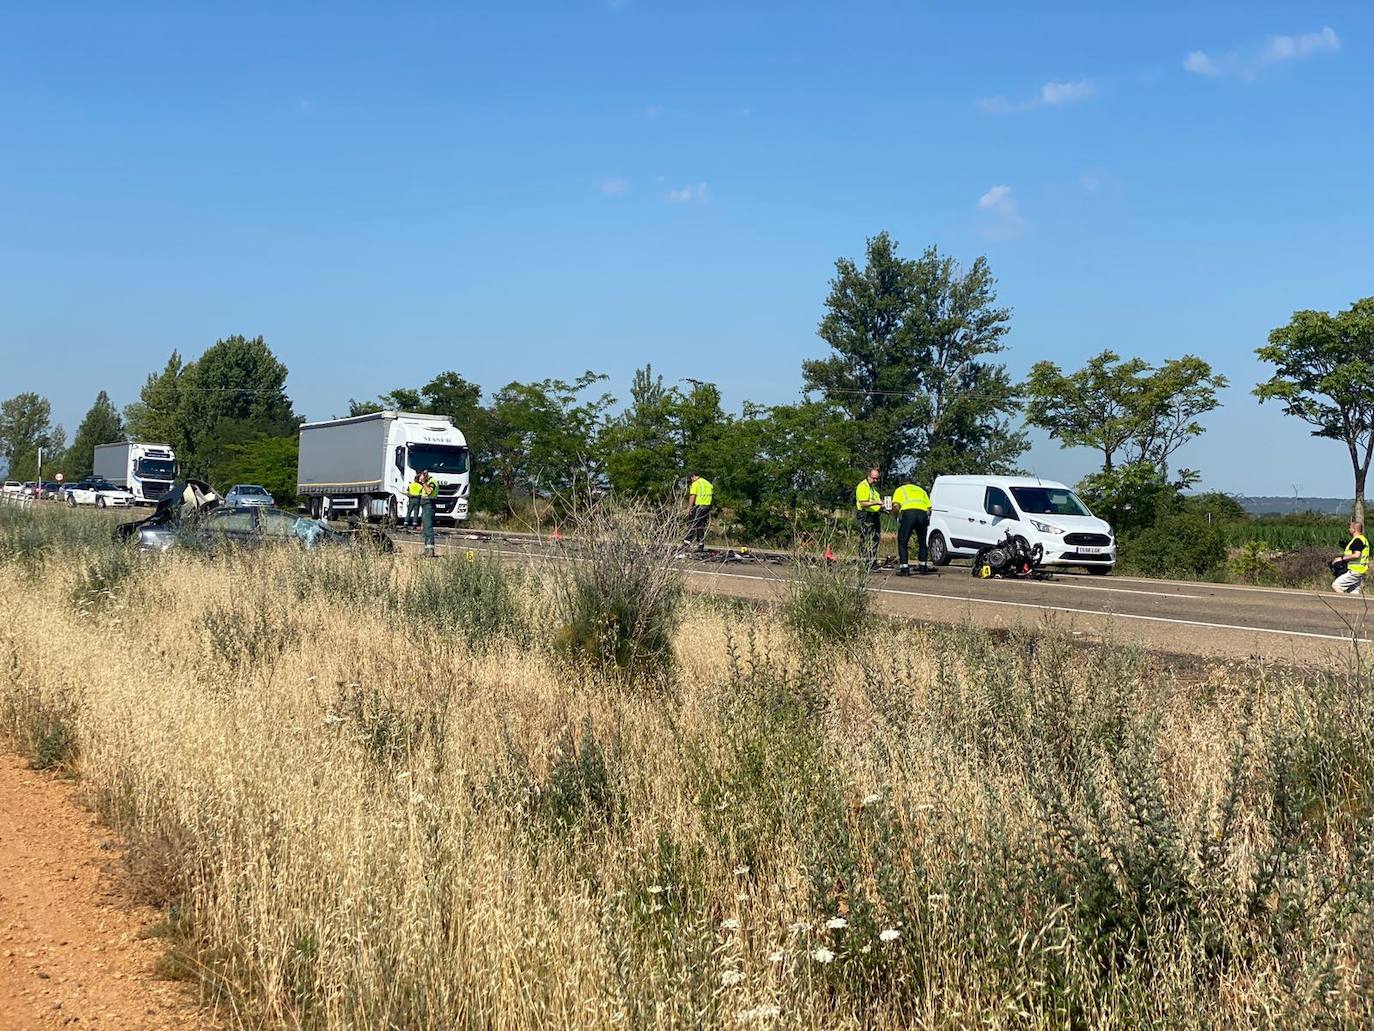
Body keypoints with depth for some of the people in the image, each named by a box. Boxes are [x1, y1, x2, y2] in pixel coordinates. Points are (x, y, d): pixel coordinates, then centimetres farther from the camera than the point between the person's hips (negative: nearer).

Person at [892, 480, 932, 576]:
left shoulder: (900, 490, 26)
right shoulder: (921, 490, 35)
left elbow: (896, 505, 6)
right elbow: (929, 508, 21)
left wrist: (898, 516, 21)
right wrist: (927, 523, 29)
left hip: (907, 512, -3)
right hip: (923, 513, 3)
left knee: (902, 542, 6)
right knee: (922, 542, 21)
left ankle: (904, 569, -2)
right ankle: (923, 568, 26)